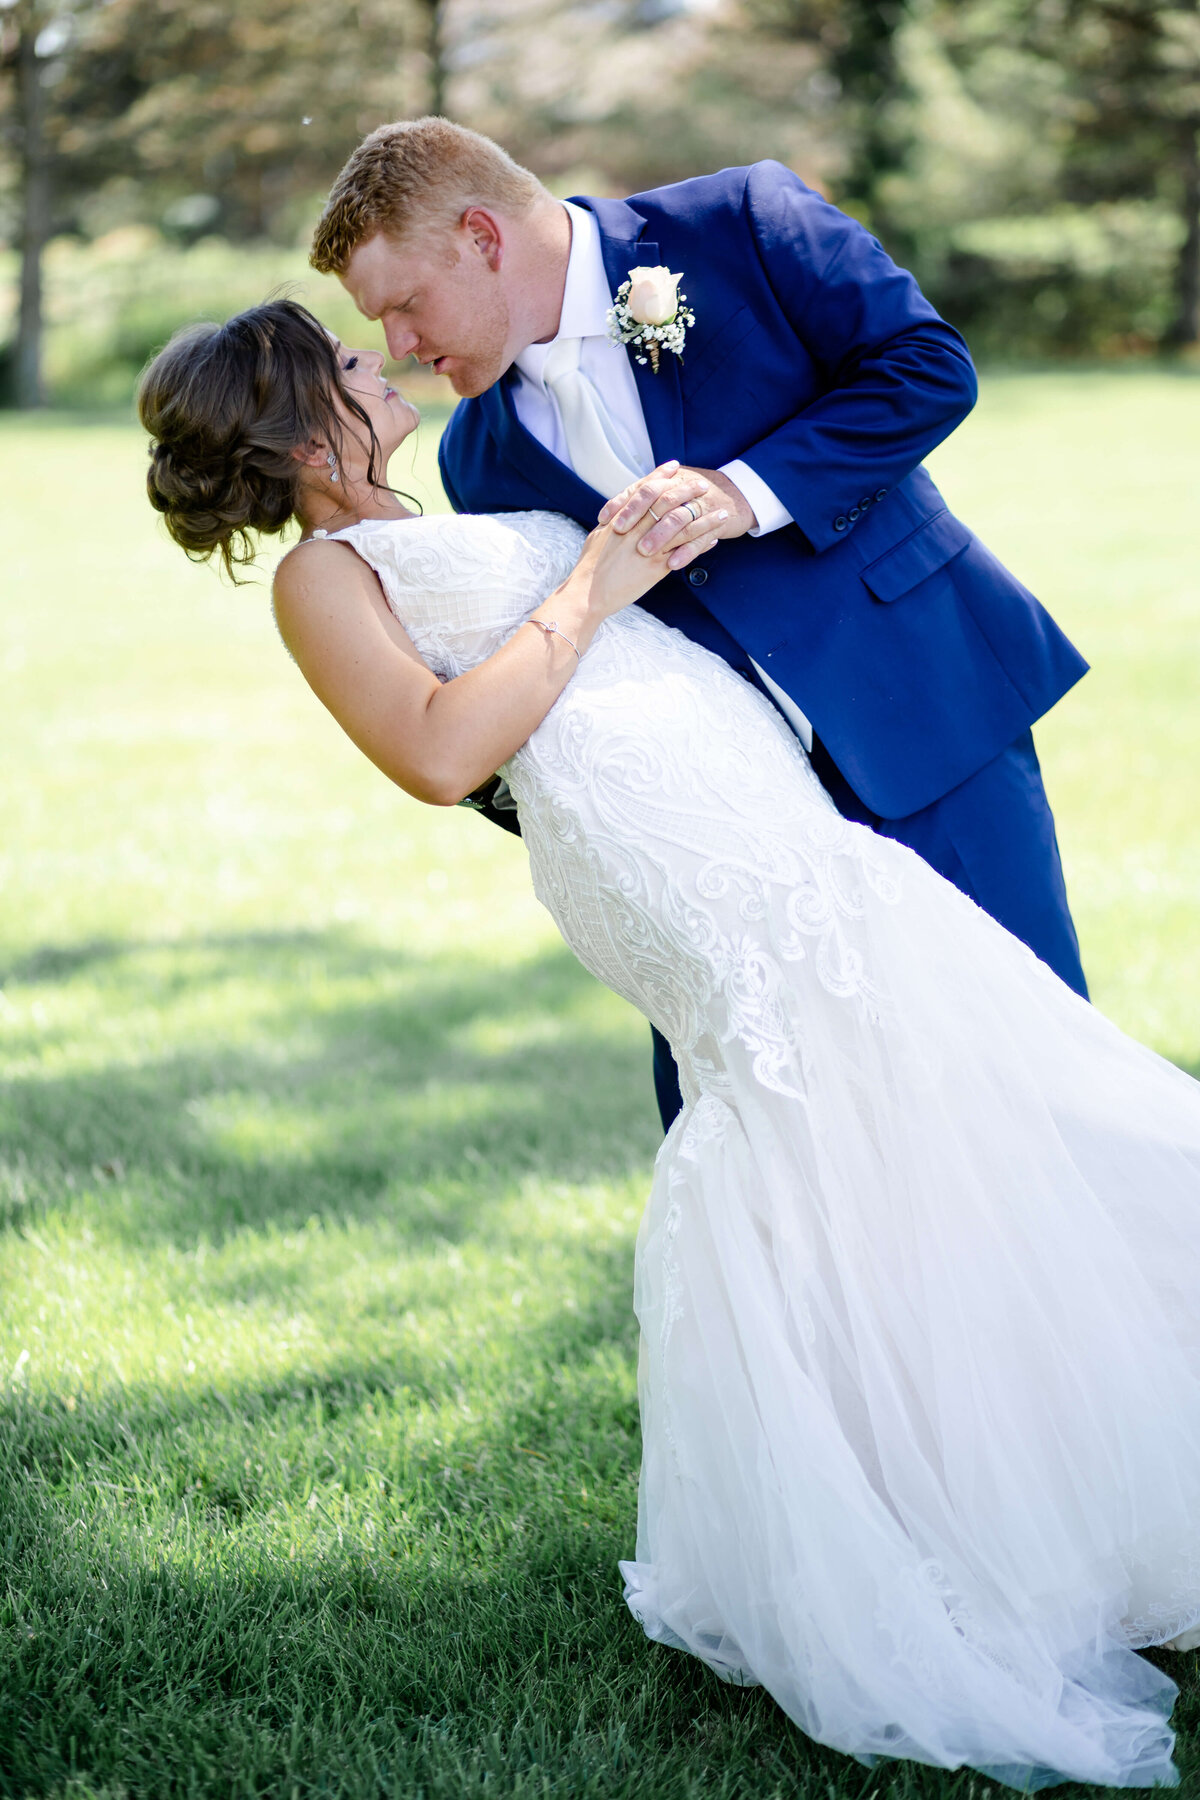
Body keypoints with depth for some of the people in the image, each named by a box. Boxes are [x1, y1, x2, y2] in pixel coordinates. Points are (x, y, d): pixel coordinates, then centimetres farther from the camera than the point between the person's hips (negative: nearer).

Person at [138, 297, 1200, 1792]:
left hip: (783, 814, 9)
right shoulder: (321, 570, 4)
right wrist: (598, 583, -7)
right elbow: (442, 755, -12)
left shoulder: (446, 529, 30)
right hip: (701, 878, -9)